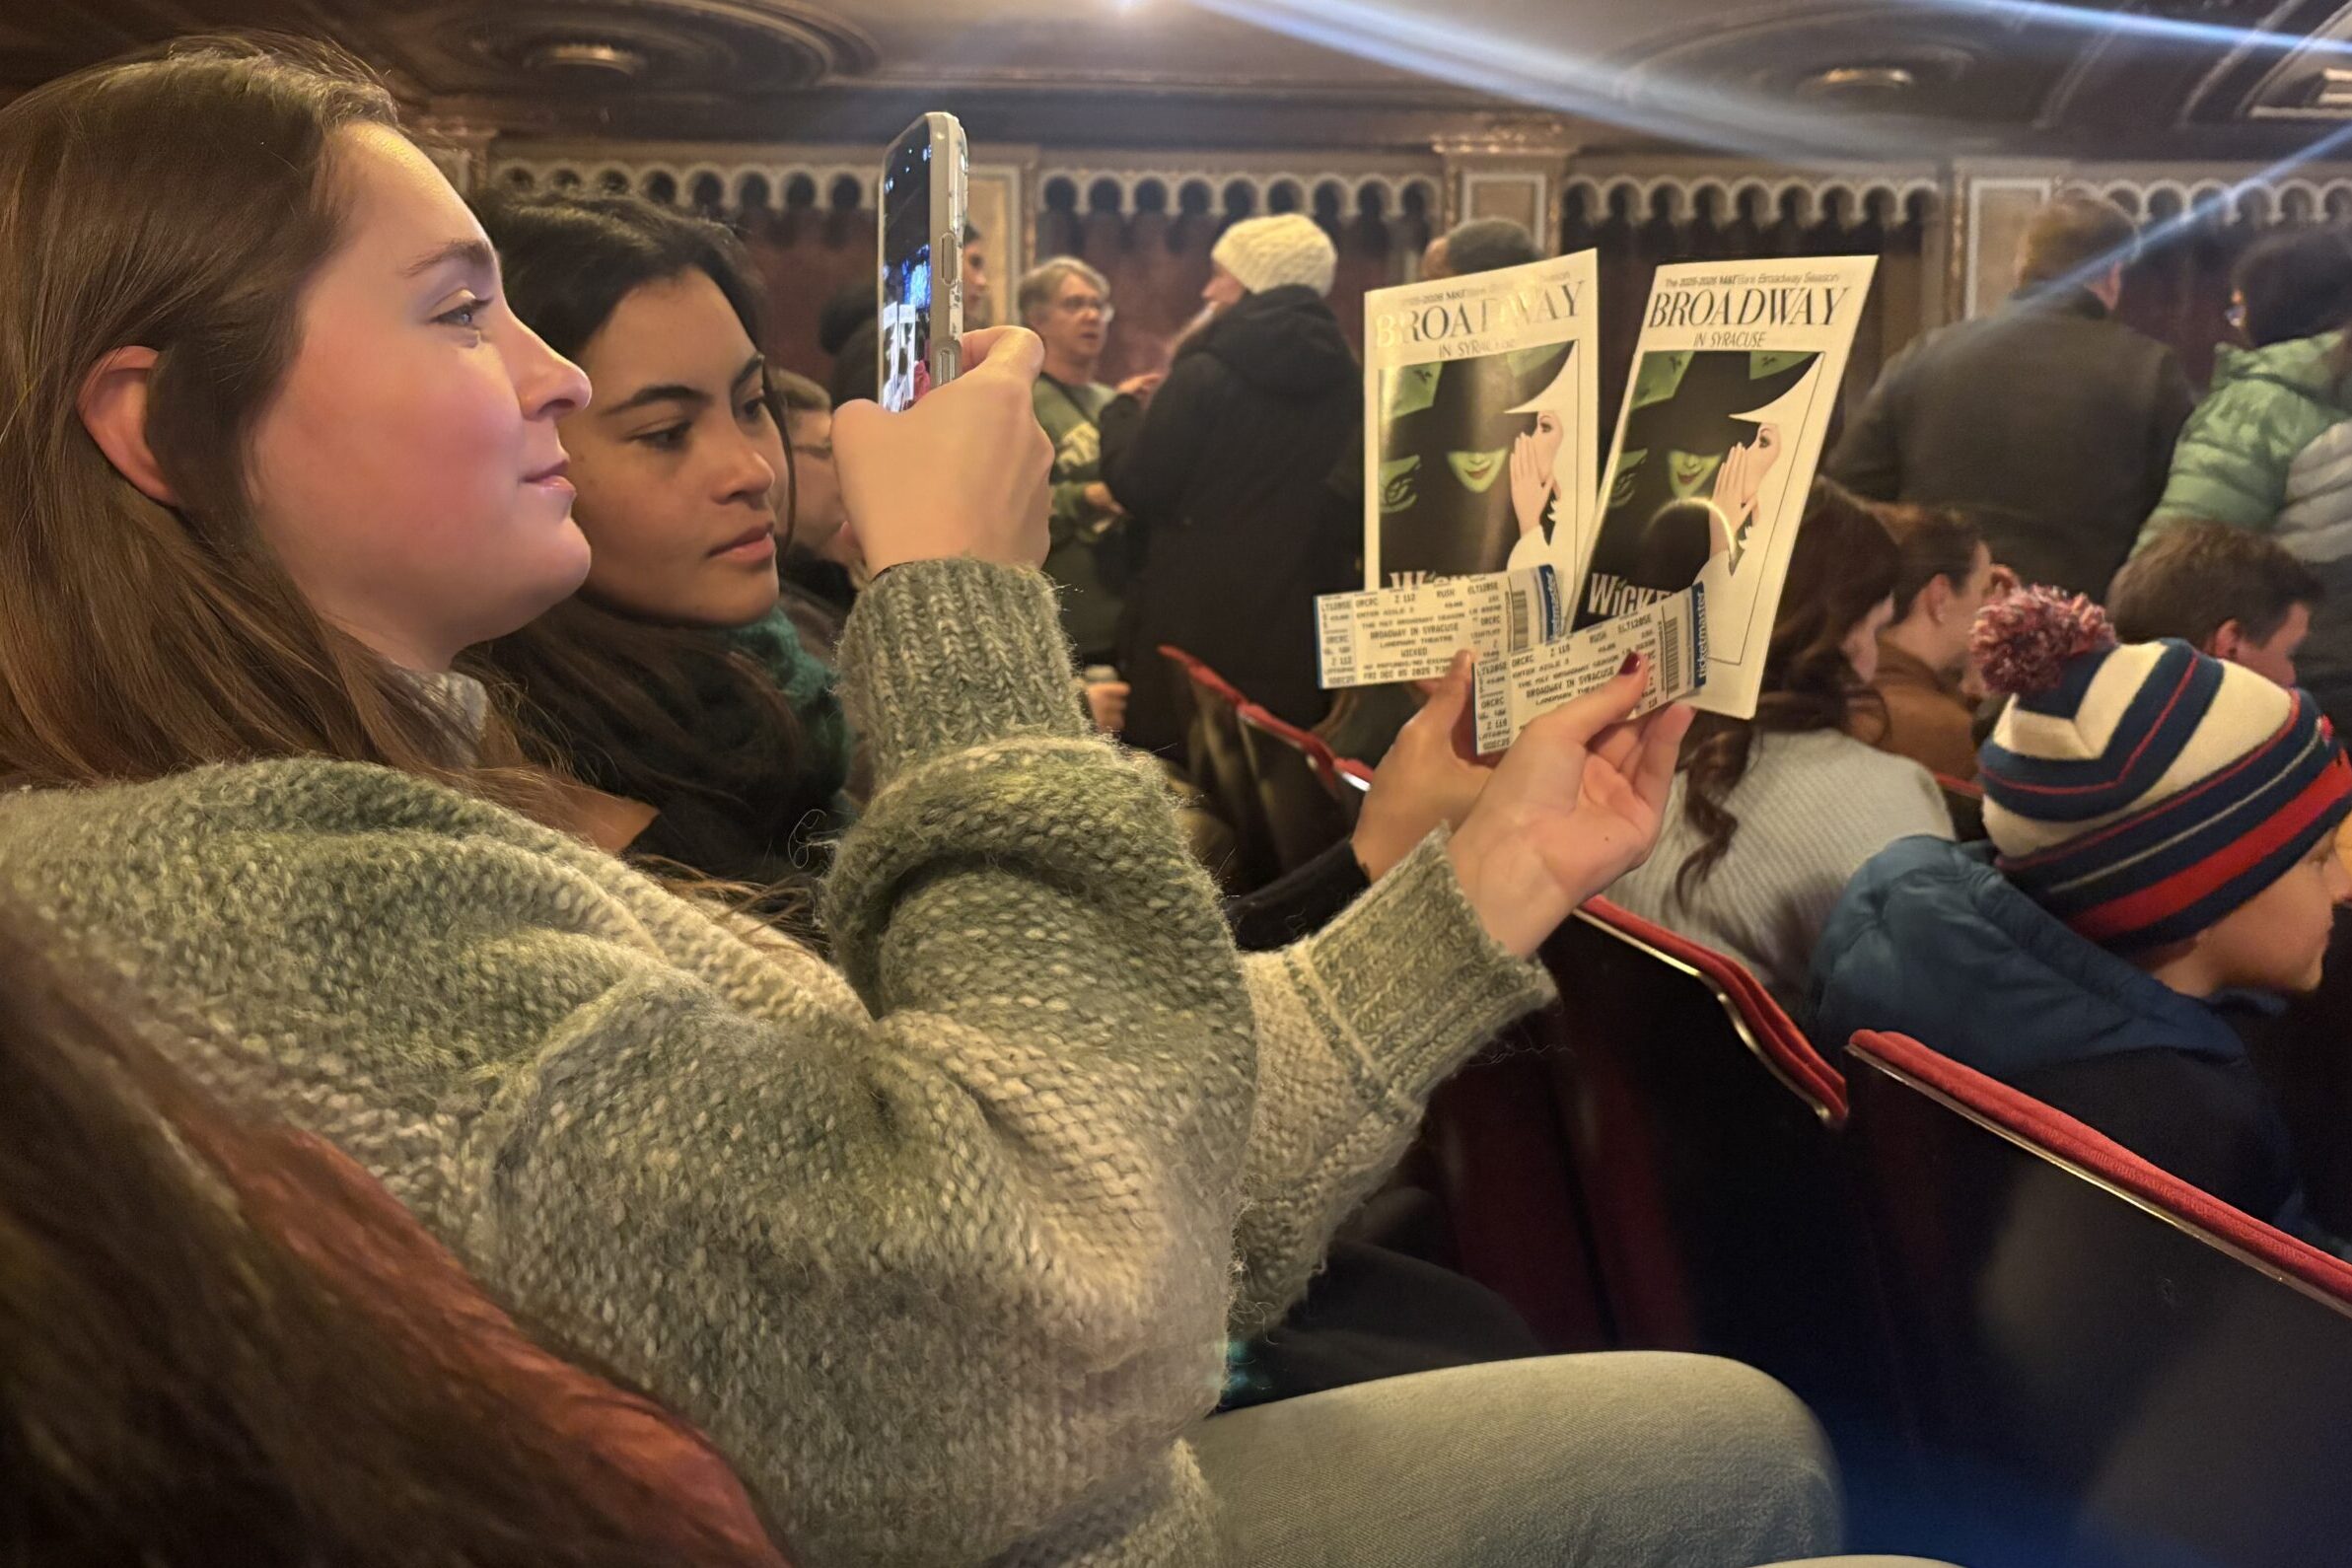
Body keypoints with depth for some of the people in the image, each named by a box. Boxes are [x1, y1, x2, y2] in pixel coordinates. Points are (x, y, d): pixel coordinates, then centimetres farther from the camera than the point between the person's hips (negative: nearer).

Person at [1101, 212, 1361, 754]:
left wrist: (1121, 411, 9)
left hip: (1198, 632, -5)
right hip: (1306, 642, 5)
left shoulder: (1204, 377, -12)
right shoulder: (1348, 383, 6)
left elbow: (1136, 488, -9)